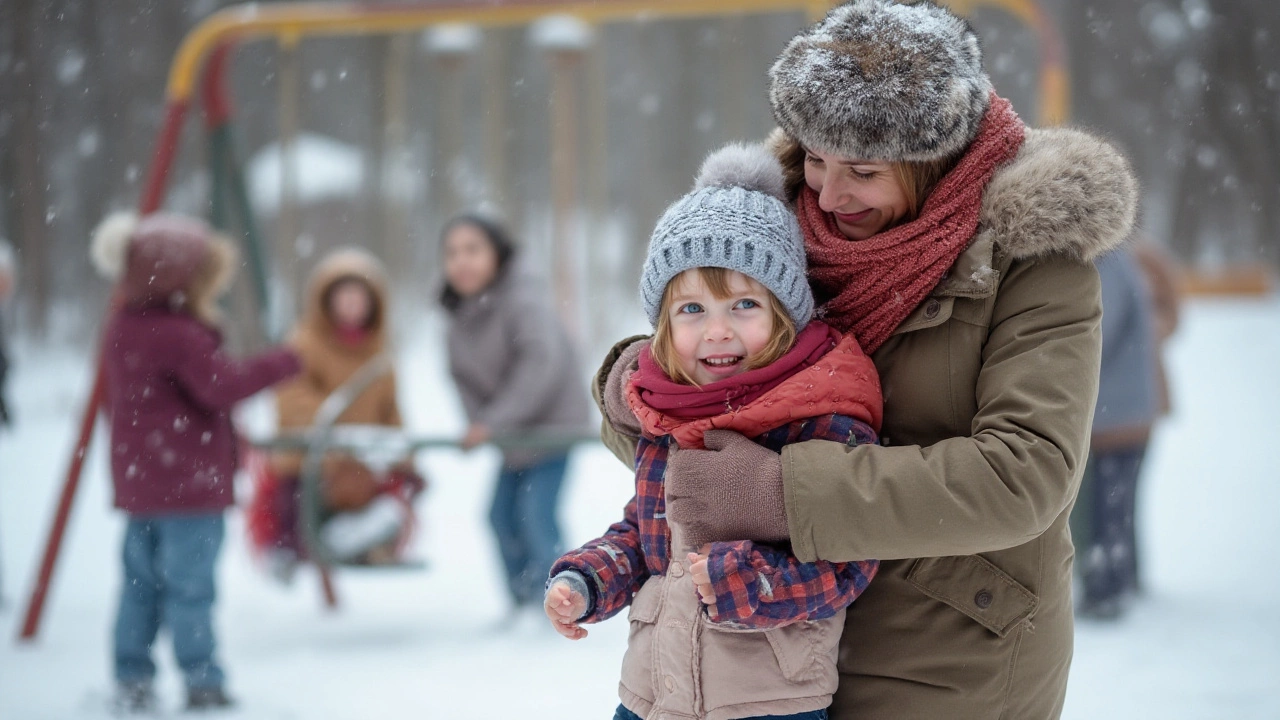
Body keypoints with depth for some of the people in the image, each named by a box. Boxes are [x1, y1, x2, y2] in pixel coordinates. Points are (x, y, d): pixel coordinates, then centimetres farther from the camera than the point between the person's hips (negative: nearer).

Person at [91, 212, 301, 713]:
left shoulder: (120, 329, 10)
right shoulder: (179, 336, -19)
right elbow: (223, 385, -23)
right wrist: (282, 363, -16)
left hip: (138, 479, 9)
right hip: (188, 482, -9)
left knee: (141, 581, 12)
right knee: (190, 586, -4)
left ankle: (131, 681, 14)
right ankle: (202, 683, 0)